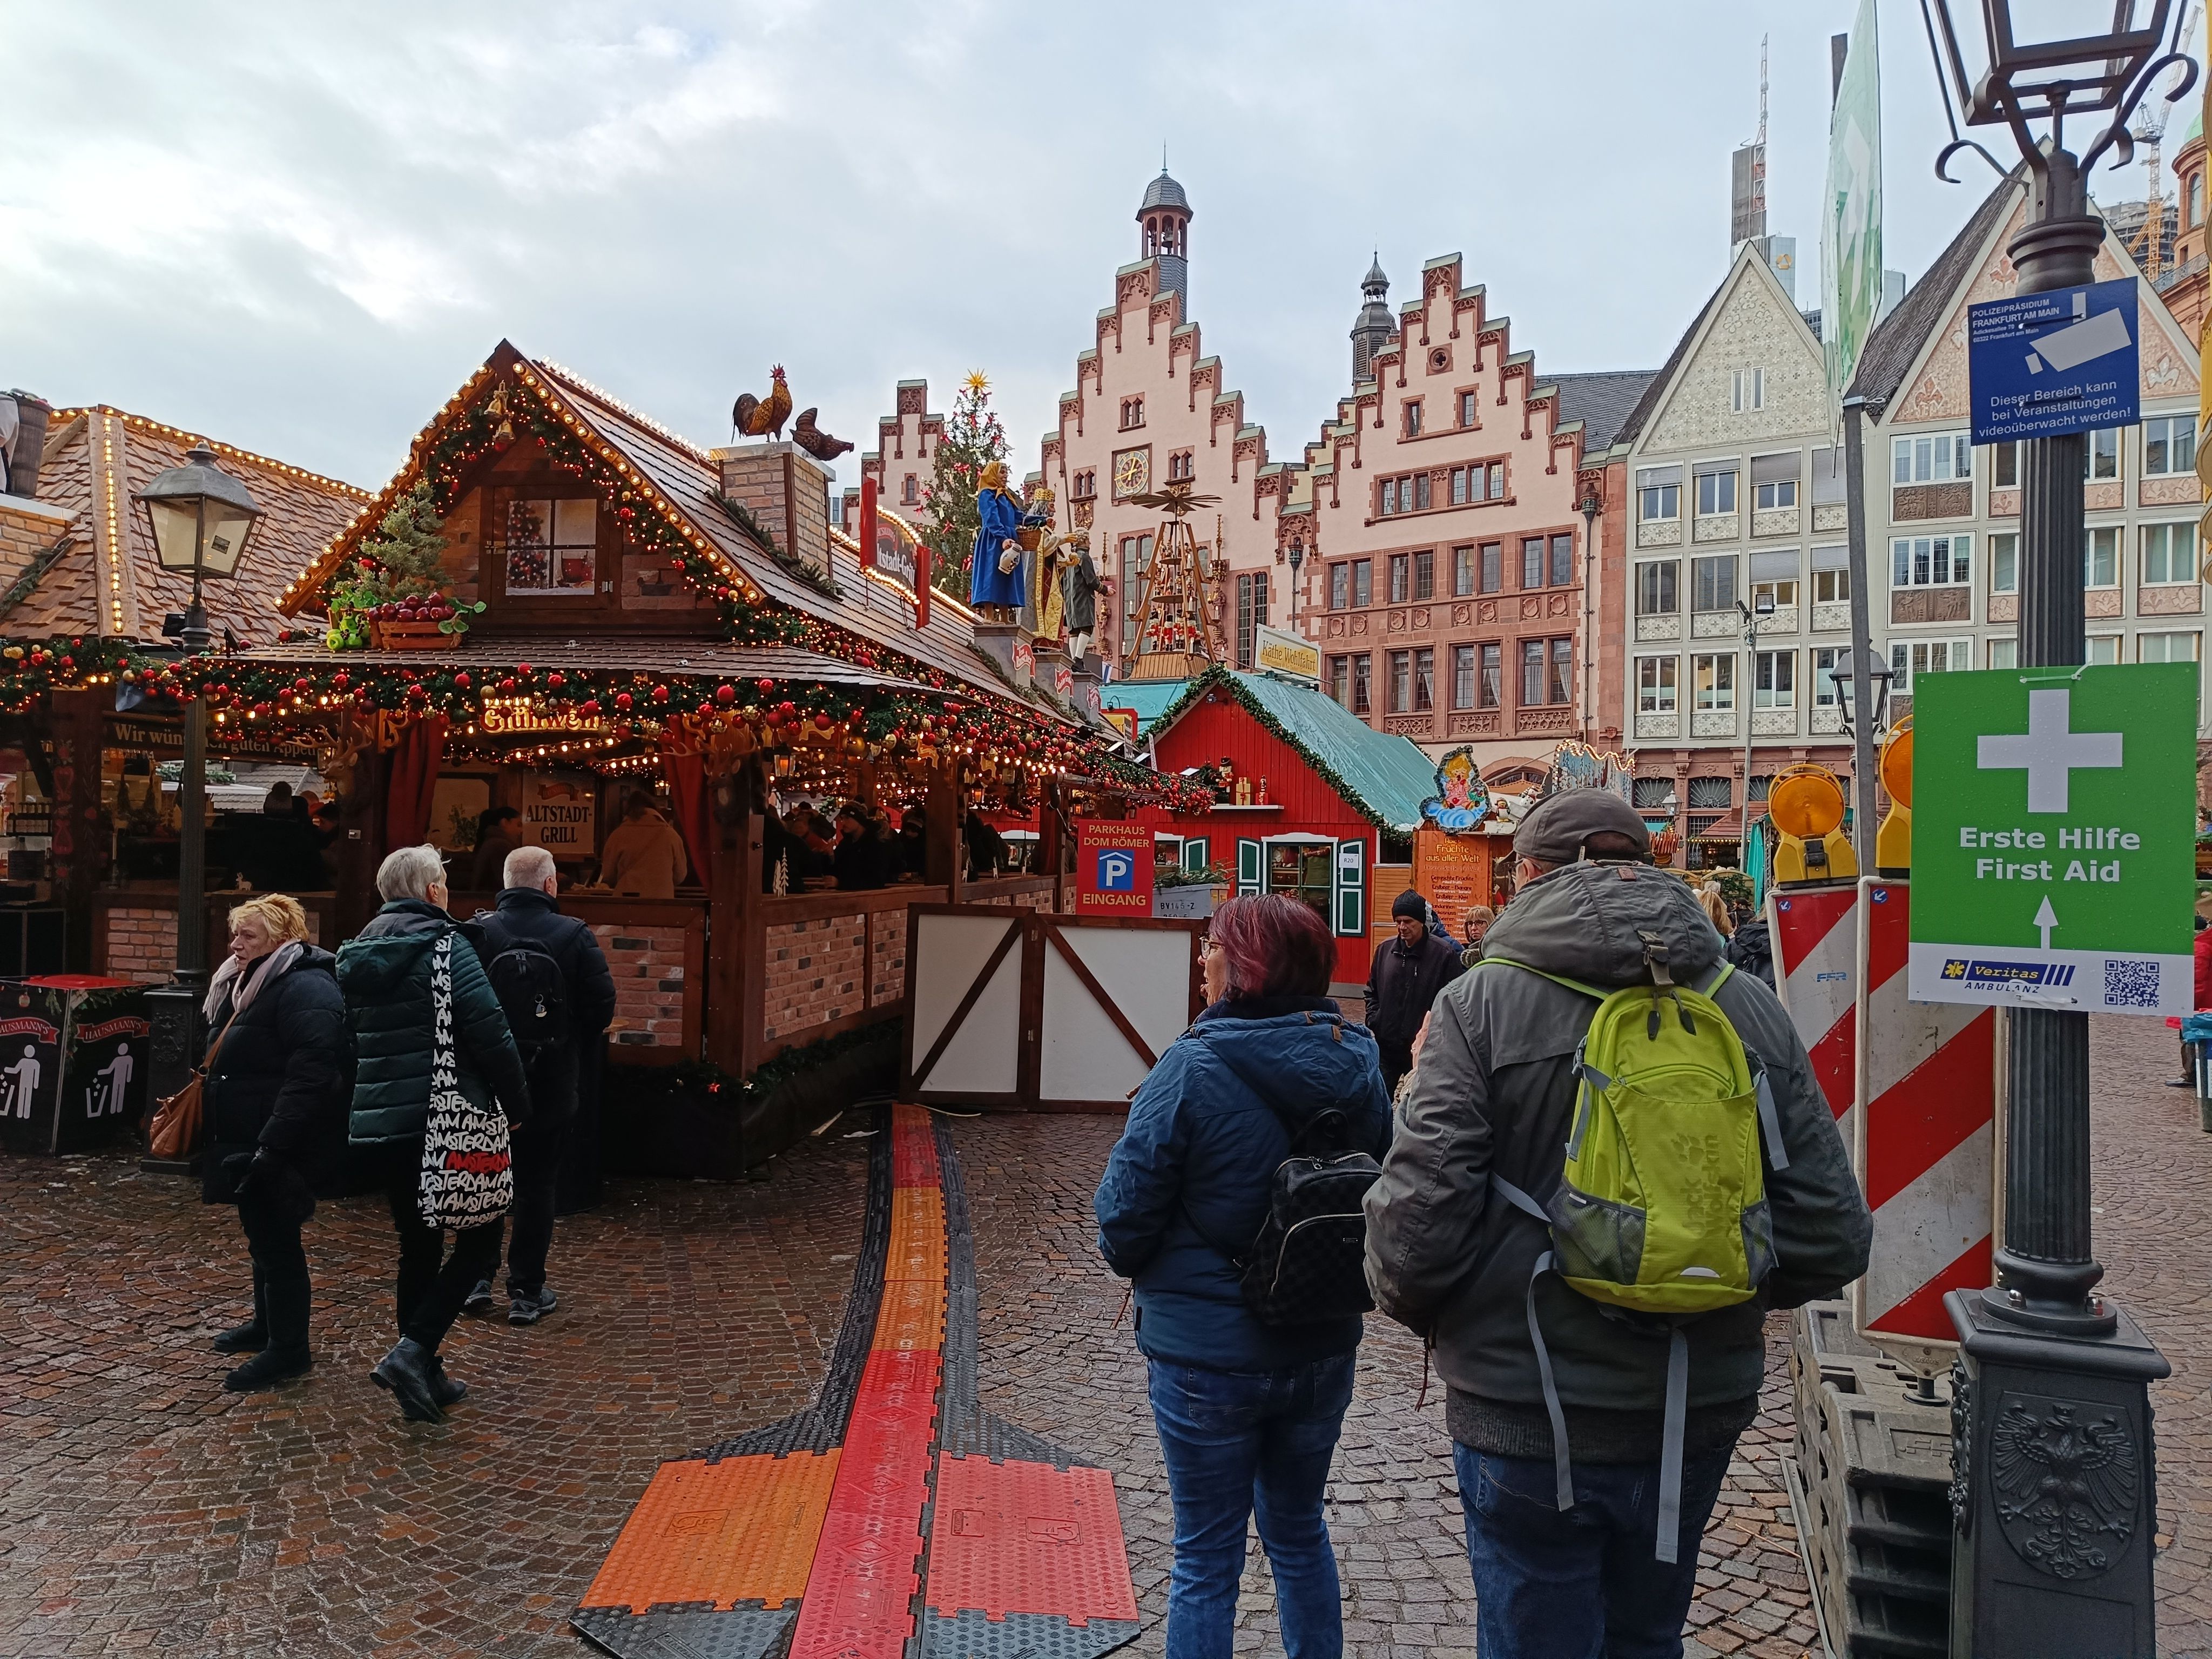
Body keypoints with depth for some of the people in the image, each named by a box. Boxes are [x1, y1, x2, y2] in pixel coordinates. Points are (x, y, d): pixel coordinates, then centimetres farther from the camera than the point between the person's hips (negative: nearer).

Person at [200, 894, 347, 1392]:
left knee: (276, 1240, -2)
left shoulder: (305, 990, -20)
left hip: (279, 1149, -10)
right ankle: (267, 1324, 36)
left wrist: (272, 1145, -31)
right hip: (248, 1141, 10)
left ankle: (288, 1348, 9)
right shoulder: (249, 984, 13)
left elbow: (310, 1076, -29)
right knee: (262, 1235, 21)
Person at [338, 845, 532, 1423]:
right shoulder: (443, 946, -12)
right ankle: (412, 1351, -10)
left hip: (382, 1121, 8)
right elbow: (490, 1033, -16)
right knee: (480, 1238, 3)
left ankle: (424, 1375, 20)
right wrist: (516, 1104, -7)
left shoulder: (357, 956, 12)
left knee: (418, 1245, 15)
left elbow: (352, 1042, 19)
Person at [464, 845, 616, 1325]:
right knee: (535, 1187, 8)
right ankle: (527, 1293, 13)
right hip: (551, 1085, -1)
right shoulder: (575, 936, -10)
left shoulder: (474, 932, -7)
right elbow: (602, 1004, -10)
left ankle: (476, 1278, 21)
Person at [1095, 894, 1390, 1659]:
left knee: (1207, 1558, 13)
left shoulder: (1192, 1067, -21)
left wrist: (1141, 1270, 4)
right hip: (1323, 1346, 5)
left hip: (1208, 1350, -5)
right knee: (1298, 1529, 25)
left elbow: (1125, 1214, -17)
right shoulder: (1359, 1063, -6)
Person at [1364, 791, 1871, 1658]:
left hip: (1528, 1420, -4)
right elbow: (1832, 1237, -3)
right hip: (1698, 1413, 4)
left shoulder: (1481, 1003, -14)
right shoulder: (1751, 1009, -2)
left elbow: (1418, 1225, -20)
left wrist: (1416, 1306, 2)